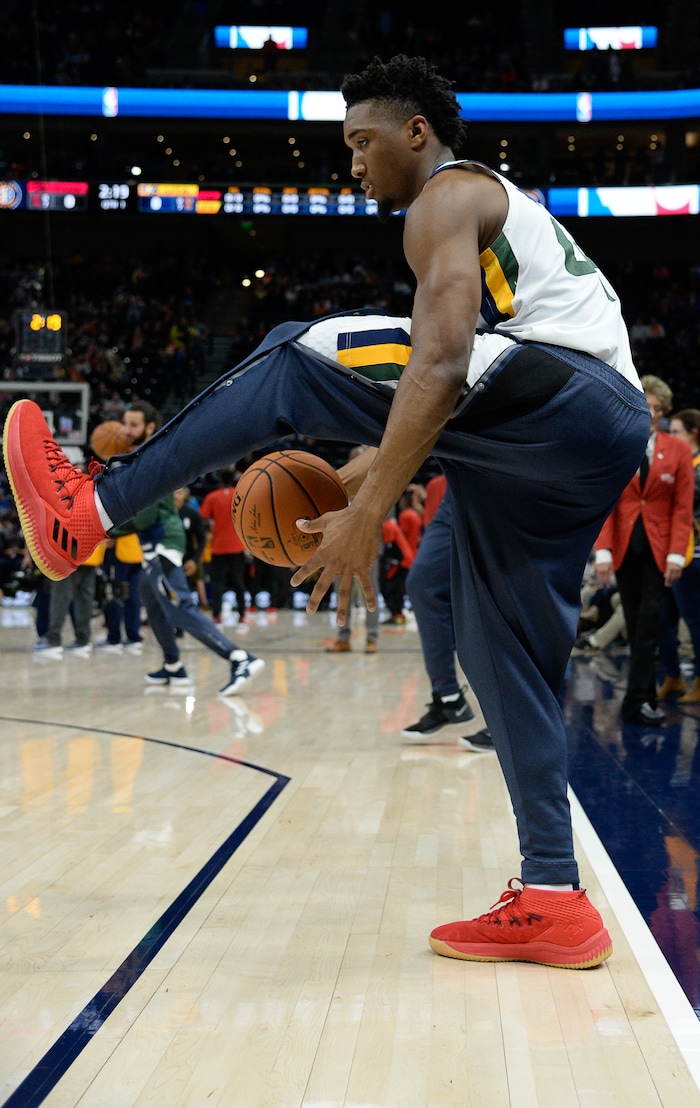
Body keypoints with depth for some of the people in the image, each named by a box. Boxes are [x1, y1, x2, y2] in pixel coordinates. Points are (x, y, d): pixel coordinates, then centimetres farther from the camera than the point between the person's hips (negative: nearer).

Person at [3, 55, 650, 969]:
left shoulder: (450, 195, 2)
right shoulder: (500, 209, 33)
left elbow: (441, 362, -16)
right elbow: (456, 368, 32)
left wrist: (369, 510, -19)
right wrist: (378, 473, 27)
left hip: (564, 394, -10)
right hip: (602, 446, 10)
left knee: (300, 355, -5)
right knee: (503, 654, 12)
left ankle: (93, 511, -7)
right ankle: (552, 902, 12)